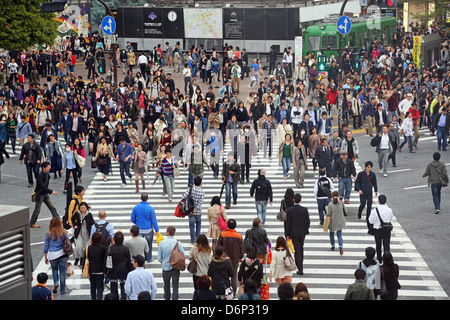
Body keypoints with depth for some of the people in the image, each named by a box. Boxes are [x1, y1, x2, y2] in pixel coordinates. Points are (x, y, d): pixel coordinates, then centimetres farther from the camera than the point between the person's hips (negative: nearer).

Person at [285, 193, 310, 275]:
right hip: (302, 232, 3)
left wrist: (287, 235, -1)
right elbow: (308, 221, -2)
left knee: (297, 251, 0)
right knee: (301, 249, 21)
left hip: (294, 233, -3)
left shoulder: (289, 210, -13)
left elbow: (288, 223, -9)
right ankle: (300, 264, 34)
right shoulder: (304, 209, -8)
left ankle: (300, 269, -3)